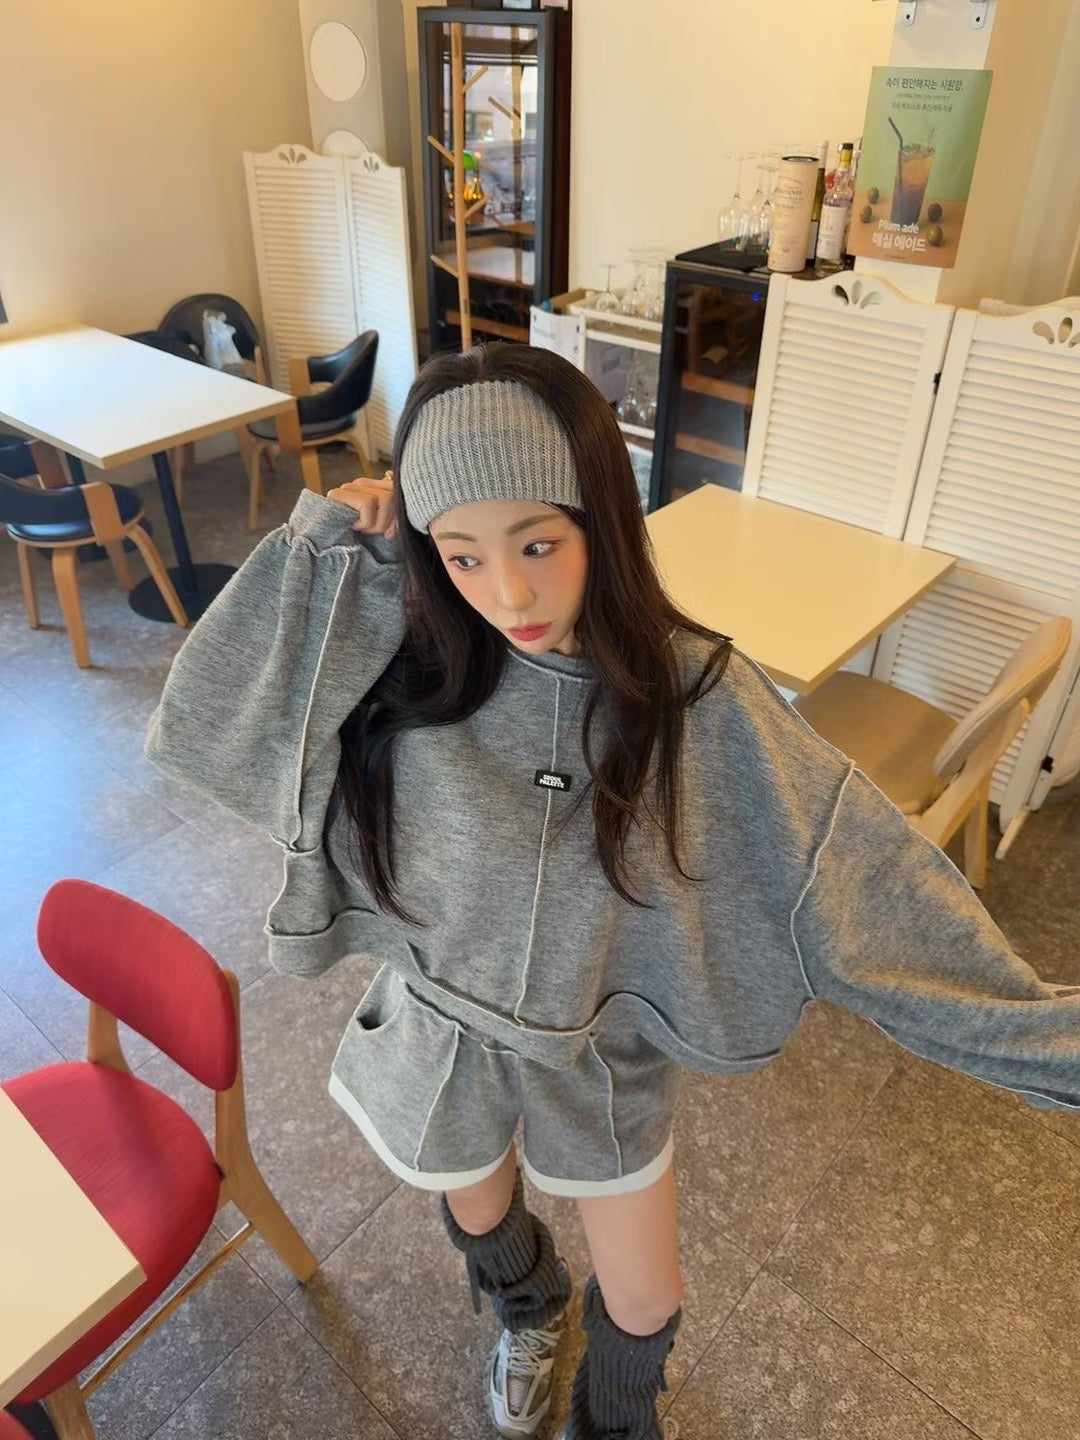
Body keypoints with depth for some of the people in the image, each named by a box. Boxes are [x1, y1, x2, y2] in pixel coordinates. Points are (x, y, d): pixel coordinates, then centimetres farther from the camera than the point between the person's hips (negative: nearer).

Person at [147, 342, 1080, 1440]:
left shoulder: (694, 695, -25)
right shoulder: (403, 661, -22)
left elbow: (856, 878, -20)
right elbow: (198, 721, -20)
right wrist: (319, 553, -29)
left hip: (606, 1050, -1)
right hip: (445, 1030, 2)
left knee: (644, 1302, 20)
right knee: (479, 1215, 32)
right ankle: (528, 1308, 71)